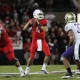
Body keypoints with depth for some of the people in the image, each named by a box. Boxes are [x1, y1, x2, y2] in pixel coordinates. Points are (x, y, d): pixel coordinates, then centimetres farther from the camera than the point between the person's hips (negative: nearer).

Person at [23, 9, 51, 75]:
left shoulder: (43, 21, -9)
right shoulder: (32, 21, -9)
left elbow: (46, 30, -24)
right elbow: (24, 29, -12)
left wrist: (39, 24, -30)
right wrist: (29, 23, -26)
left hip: (42, 40, 1)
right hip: (35, 40, -1)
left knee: (48, 54, -11)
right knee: (32, 56, 0)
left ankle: (44, 68, 4)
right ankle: (27, 69, 20)